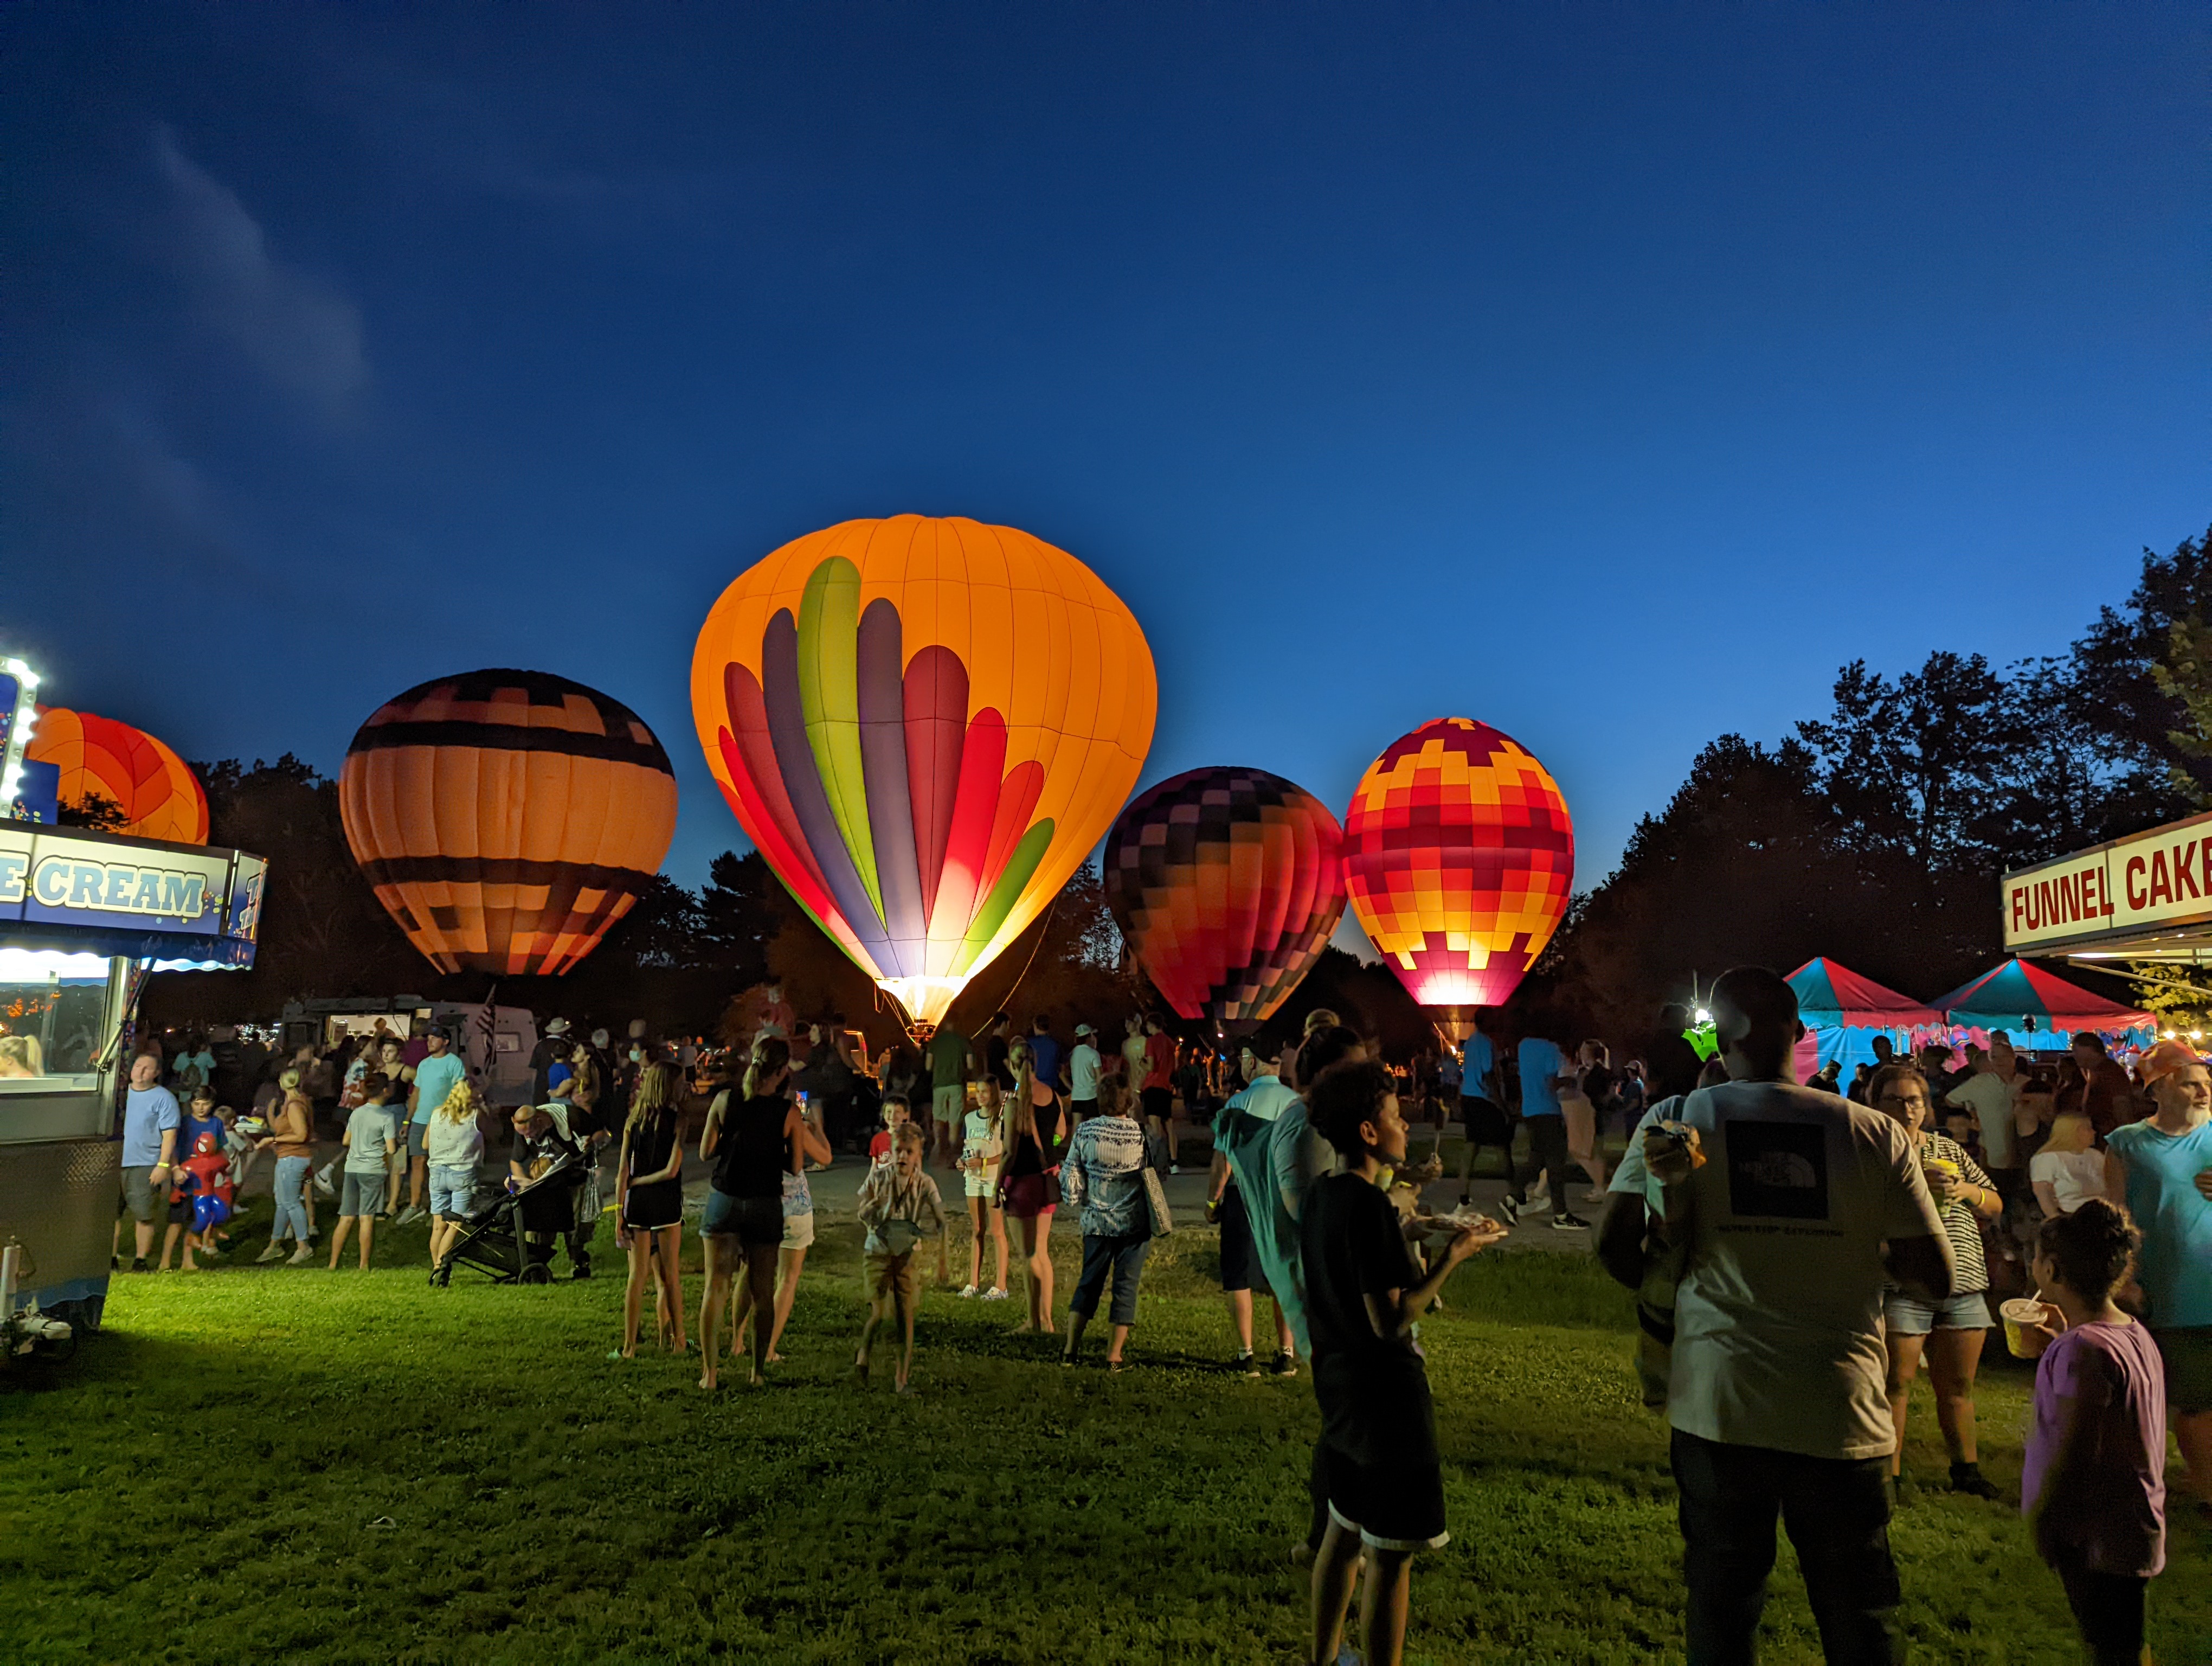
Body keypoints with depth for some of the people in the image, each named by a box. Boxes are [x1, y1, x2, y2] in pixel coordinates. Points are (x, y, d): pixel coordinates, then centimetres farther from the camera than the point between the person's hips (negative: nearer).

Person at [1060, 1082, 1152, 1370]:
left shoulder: (1085, 1132, -6)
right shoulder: (1142, 1133, -12)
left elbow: (1070, 1176, -1)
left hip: (1096, 1221, 2)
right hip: (1134, 1221, -2)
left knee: (1089, 1281, 15)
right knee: (1126, 1285, 6)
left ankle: (1070, 1348, 14)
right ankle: (1114, 1356, 8)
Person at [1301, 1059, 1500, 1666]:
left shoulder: (1321, 1195, 4)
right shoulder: (1370, 1206, -23)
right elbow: (1391, 1322, -23)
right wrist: (1451, 1257, -17)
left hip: (1340, 1384, 10)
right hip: (1386, 1392, -9)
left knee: (1343, 1531, 22)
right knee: (1391, 1554, 2)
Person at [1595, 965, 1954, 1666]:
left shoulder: (1673, 1121, -7)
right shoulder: (1877, 1135, -6)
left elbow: (1616, 1249, -13)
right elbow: (1936, 1280, 0)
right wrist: (1864, 1244, 12)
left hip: (1717, 1410, 0)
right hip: (1841, 1416, 0)